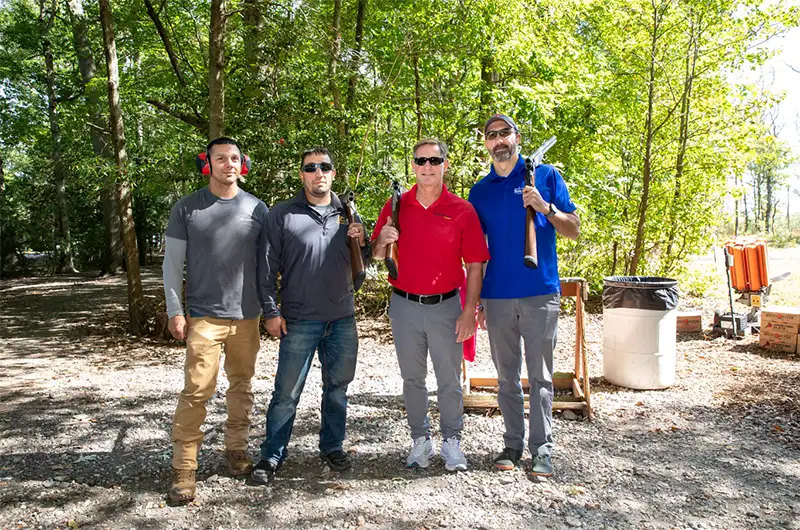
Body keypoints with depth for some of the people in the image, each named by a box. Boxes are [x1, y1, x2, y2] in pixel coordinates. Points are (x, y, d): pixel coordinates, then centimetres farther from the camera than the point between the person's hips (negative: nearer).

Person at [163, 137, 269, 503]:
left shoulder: (257, 209, 6)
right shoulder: (186, 208, 2)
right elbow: (172, 262, 2)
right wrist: (175, 311, -4)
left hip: (247, 316, 3)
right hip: (203, 316, -2)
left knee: (241, 386, 12)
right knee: (197, 391, -5)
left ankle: (236, 449, 27)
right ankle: (183, 469, 6)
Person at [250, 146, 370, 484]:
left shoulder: (347, 213, 10)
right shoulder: (283, 214, -1)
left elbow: (362, 262, 17)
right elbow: (267, 266, -1)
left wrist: (361, 242, -4)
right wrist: (271, 311, -6)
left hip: (343, 319, 4)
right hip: (299, 320, -3)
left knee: (338, 388, 14)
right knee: (286, 393, 2)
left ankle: (332, 447, 31)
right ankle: (272, 456, 18)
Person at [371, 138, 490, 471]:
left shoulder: (462, 210, -4)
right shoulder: (395, 206, 2)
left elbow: (475, 265, -4)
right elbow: (377, 255, 9)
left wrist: (469, 311, -9)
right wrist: (382, 241, -14)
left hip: (445, 306, -2)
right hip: (404, 305, 2)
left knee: (449, 379, 6)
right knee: (412, 378, 13)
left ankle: (452, 443, 23)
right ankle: (420, 440, 28)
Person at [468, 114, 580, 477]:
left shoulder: (545, 176, 3)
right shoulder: (480, 191, 11)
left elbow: (573, 231, 2)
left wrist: (545, 207, -16)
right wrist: (475, 302, 9)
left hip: (540, 292, -2)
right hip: (497, 296, 3)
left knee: (540, 375, 3)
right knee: (507, 376, 10)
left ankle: (542, 448, 14)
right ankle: (513, 444, 23)